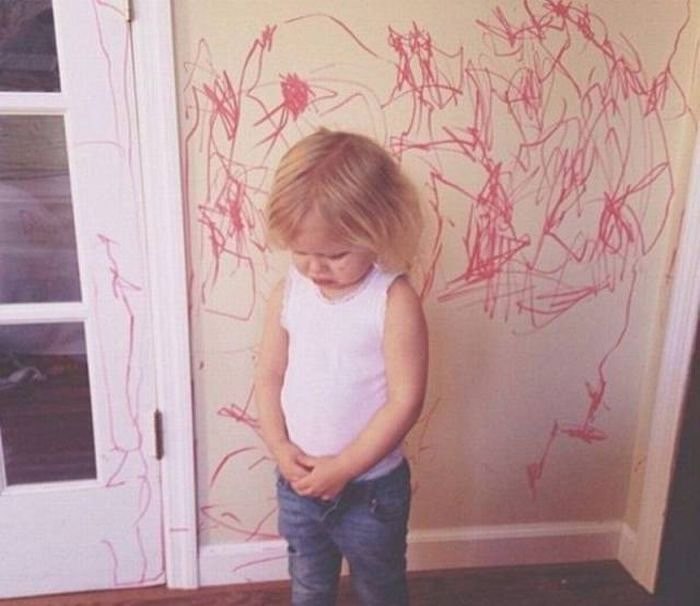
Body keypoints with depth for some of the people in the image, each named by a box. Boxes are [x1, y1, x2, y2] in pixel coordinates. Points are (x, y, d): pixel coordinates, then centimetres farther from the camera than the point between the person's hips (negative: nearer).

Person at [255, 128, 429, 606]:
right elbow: (270, 377, 0)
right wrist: (280, 447, -12)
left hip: (371, 487, -3)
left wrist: (343, 467, -18)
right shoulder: (288, 293, -7)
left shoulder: (394, 299, -21)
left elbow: (405, 401, -21)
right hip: (298, 483, 4)